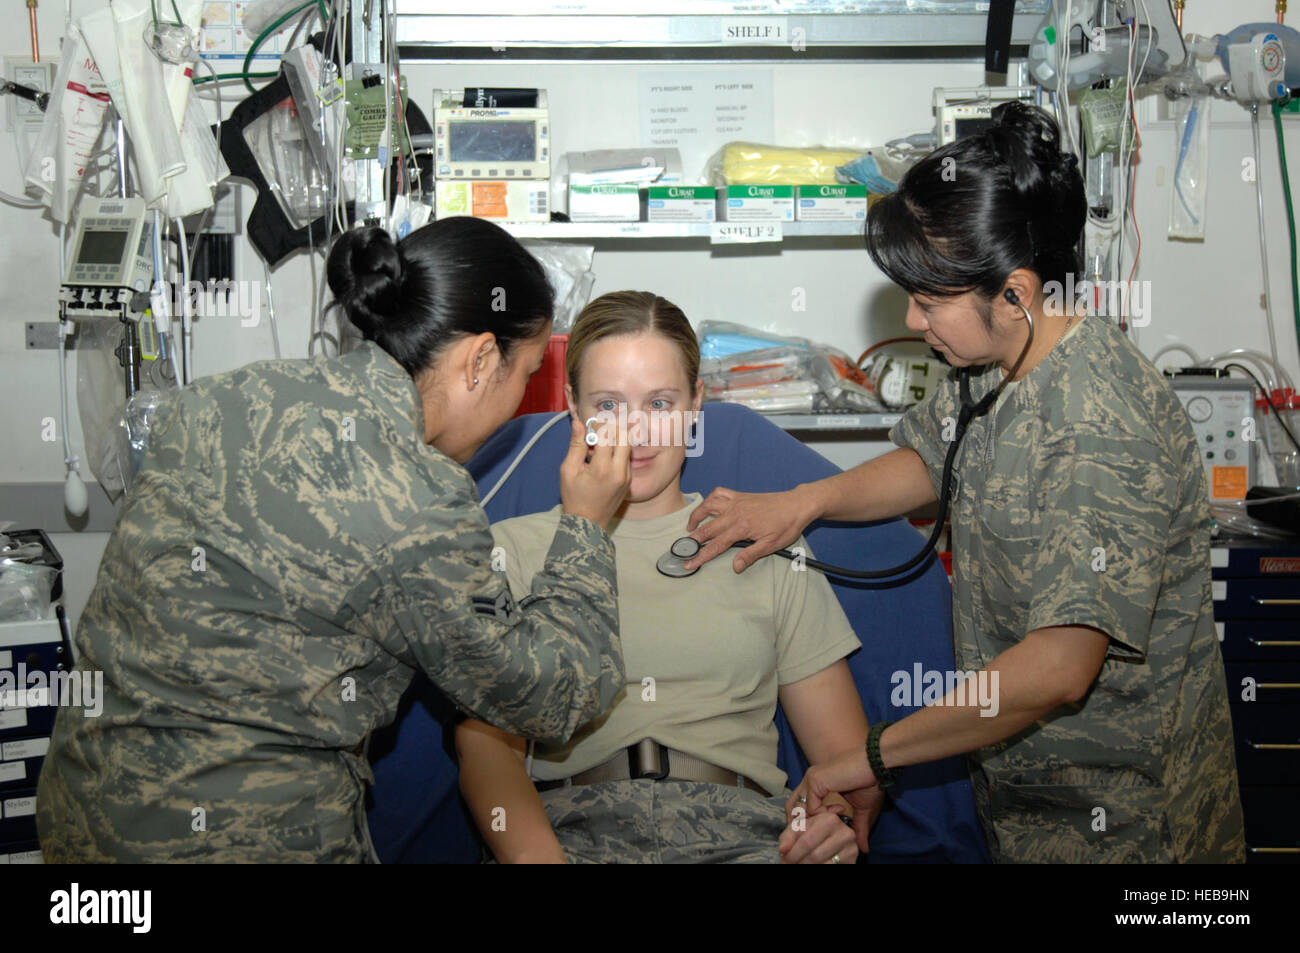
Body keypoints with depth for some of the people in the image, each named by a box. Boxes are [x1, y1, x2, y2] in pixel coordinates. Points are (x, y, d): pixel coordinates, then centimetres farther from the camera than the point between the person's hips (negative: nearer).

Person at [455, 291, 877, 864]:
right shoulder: (513, 550, 17)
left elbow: (847, 752, 16)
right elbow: (487, 743, 3)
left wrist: (841, 821, -9)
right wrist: (534, 854, -19)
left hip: (737, 830, 2)